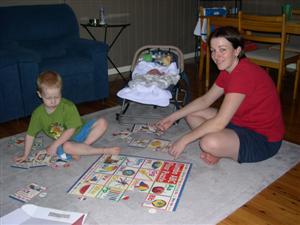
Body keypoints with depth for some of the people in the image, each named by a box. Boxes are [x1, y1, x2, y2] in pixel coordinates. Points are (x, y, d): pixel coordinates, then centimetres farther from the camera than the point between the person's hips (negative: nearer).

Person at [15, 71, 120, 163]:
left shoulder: (68, 106, -19)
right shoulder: (38, 114, -8)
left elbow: (70, 130, -20)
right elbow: (30, 135, 3)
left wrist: (54, 145, -22)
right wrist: (25, 155, 6)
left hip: (79, 131, 0)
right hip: (65, 141, 0)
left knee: (102, 122, -22)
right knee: (66, 147, -38)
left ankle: (81, 147, -28)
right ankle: (103, 151, -30)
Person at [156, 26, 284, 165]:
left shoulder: (244, 74, -28)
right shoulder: (228, 70, 2)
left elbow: (219, 123, -31)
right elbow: (205, 100, 9)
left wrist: (184, 140, -23)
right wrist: (173, 117, 2)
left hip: (264, 139, -9)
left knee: (209, 143, -34)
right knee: (191, 114, 7)